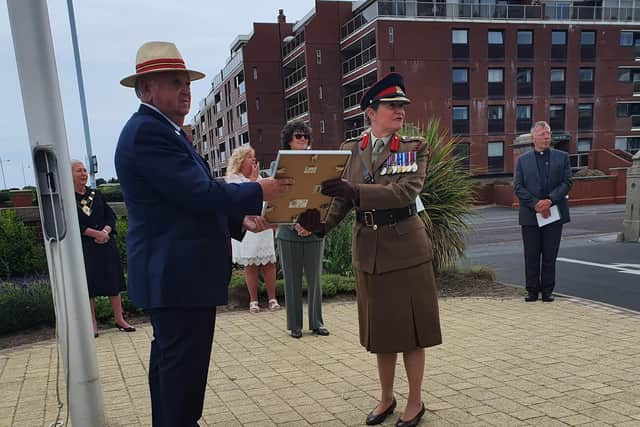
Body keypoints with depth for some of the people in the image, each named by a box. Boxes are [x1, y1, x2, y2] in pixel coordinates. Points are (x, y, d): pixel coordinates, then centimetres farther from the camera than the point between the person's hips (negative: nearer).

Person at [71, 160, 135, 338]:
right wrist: (95, 233, -16)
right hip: (83, 248, -4)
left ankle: (119, 319, 15)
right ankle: (93, 324, 12)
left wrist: (105, 232, -11)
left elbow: (110, 215, 8)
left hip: (105, 245, 4)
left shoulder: (95, 194, 11)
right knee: (88, 285, 1)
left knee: (113, 282, 5)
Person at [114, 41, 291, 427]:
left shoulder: (163, 131, 17)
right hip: (180, 273, -11)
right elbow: (200, 193, -24)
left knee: (171, 363, 20)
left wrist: (240, 220, 5)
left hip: (172, 271, 11)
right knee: (184, 367, -2)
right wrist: (258, 192, -12)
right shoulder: (148, 131, -16)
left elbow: (194, 200, 17)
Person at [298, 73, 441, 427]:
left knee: (409, 327, 7)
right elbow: (341, 198, 1)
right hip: (367, 249, 3)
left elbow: (406, 191, -20)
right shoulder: (350, 150, 5)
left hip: (405, 246, -3)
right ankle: (386, 397, 35)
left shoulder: (415, 148, -3)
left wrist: (355, 191, -31)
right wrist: (321, 222, -19)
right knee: (380, 328, 15)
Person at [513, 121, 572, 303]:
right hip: (530, 214, 0)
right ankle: (532, 290, 13)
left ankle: (547, 291, 14)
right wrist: (535, 204, -12)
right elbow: (518, 187, -1)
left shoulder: (562, 157, 7)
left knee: (550, 255, 5)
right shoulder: (522, 160, 6)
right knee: (531, 256, 4)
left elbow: (567, 183, 0)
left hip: (554, 213, 0)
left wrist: (550, 200, -14)